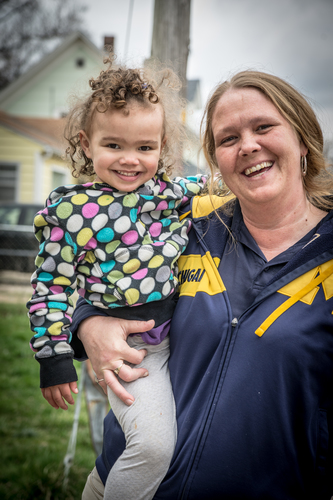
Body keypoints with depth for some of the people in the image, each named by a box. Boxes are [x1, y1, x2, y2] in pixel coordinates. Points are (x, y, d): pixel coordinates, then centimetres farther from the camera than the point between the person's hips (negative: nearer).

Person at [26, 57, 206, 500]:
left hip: (182, 329, 6)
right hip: (129, 347, -6)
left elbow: (203, 187, 25)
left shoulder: (165, 191, 2)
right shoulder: (70, 211, -11)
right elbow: (52, 288, -8)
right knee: (155, 445, -15)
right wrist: (54, 358, -9)